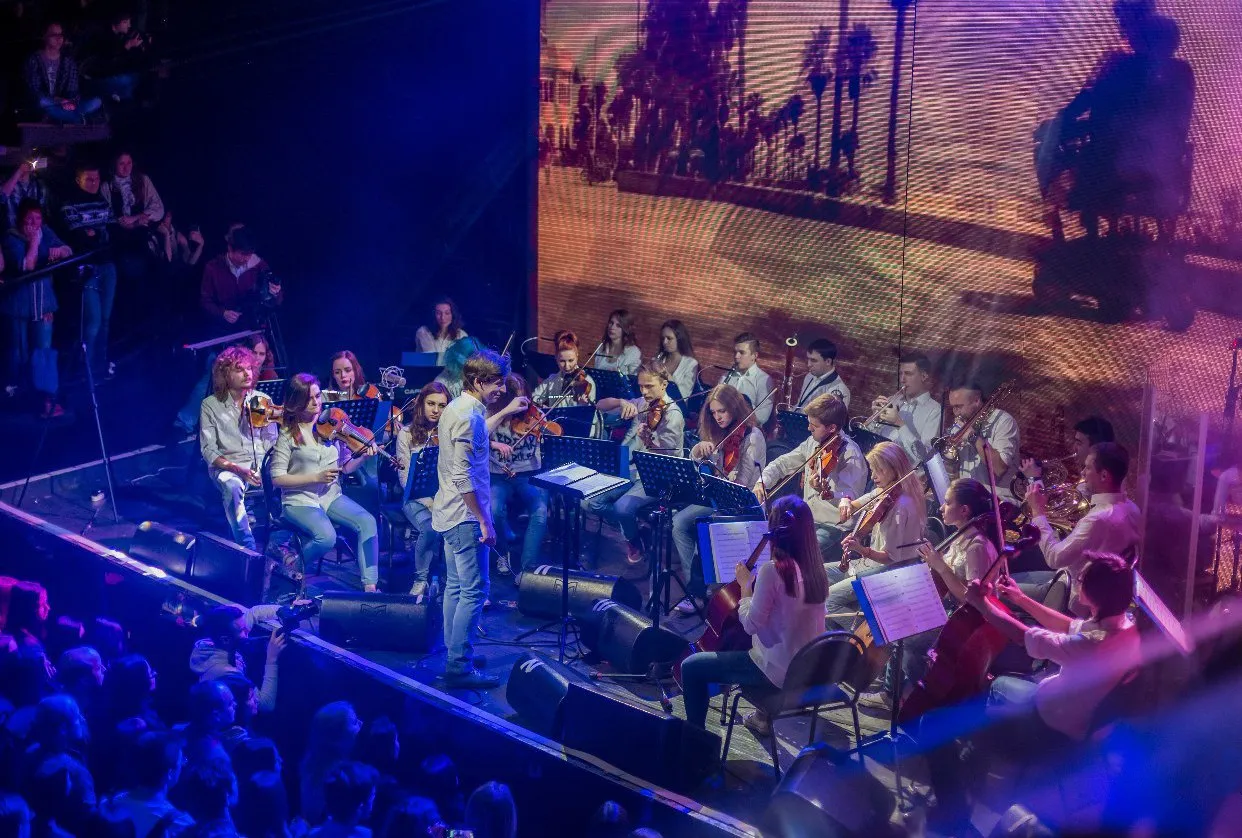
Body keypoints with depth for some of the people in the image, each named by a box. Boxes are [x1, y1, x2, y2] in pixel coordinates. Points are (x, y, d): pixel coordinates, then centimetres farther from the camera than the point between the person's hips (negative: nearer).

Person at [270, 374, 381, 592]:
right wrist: (316, 477, -17)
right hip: (300, 501, -4)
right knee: (326, 536, -30)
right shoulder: (288, 434, -6)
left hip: (331, 496, 4)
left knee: (367, 521, -22)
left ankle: (370, 585, -21)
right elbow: (277, 478, -8)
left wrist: (364, 457, -14)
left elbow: (346, 467, 7)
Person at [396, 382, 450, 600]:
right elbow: (405, 478, -3)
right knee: (430, 527, -33)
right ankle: (421, 580, -9)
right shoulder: (407, 434, 3)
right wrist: (429, 502, -17)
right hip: (416, 498, -1)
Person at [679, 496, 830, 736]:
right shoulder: (815, 569, -1)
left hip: (777, 670, -8)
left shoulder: (772, 571, -23)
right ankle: (764, 717, 45)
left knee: (691, 667, 2)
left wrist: (745, 586, -4)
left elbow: (751, 624, -17)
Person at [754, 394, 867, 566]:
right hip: (807, 519, 8)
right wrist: (763, 482, 0)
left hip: (835, 526, -8)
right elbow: (783, 463, 17)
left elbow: (850, 501, -25)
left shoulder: (850, 454, -17)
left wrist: (826, 492, -44)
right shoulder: (813, 443, 6)